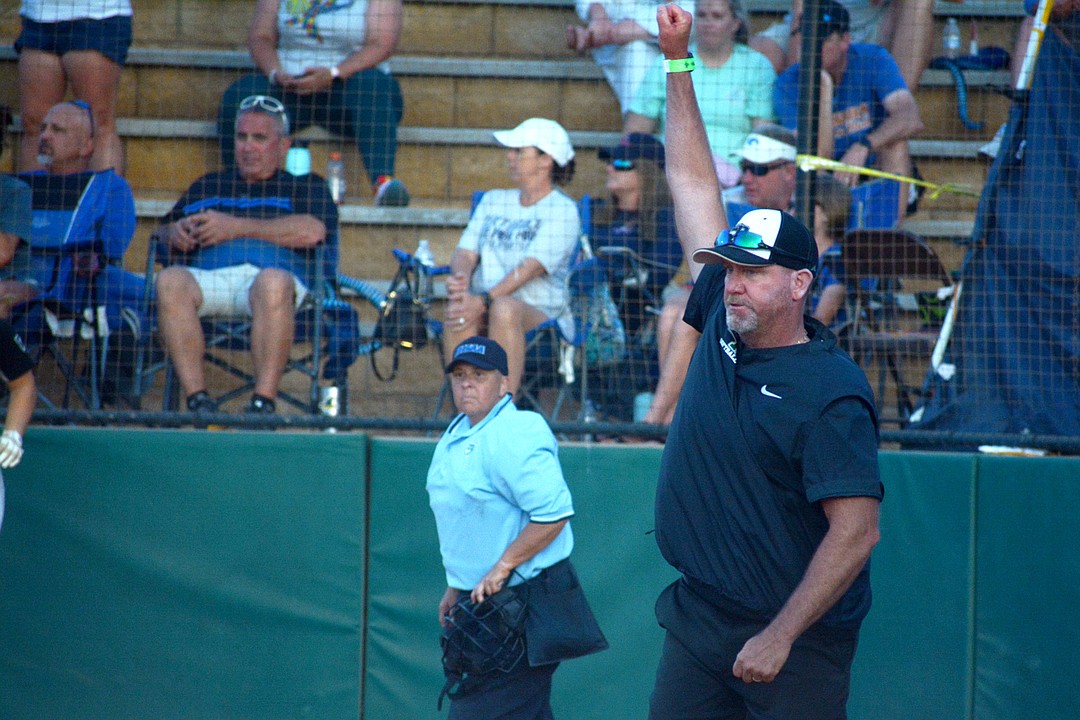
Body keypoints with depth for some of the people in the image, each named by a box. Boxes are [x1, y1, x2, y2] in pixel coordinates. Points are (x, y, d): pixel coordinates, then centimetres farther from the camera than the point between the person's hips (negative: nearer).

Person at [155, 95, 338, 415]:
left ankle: (263, 403, -44)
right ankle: (197, 400, -38)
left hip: (273, 272, -3)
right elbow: (163, 232, 28)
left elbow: (311, 232, 2)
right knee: (170, 280, -33)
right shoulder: (208, 187, 37)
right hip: (208, 276, 3)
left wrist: (235, 228, 0)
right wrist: (176, 232, 2)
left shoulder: (304, 187, 24)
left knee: (273, 282, -41)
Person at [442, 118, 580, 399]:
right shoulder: (493, 201, 24)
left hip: (541, 314, -4)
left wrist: (485, 300, -25)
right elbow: (466, 251, 12)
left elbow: (533, 266, -11)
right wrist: (459, 277, -14)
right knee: (456, 309, -31)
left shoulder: (562, 210, 3)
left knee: (505, 308, -39)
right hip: (485, 311, 4)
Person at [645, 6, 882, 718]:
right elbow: (693, 182, 12)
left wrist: (780, 638, -23)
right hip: (697, 617, 7)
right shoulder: (724, 318, 5)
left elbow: (857, 531, -20)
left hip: (798, 643, -7)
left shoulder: (833, 394, -16)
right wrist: (678, 62, 12)